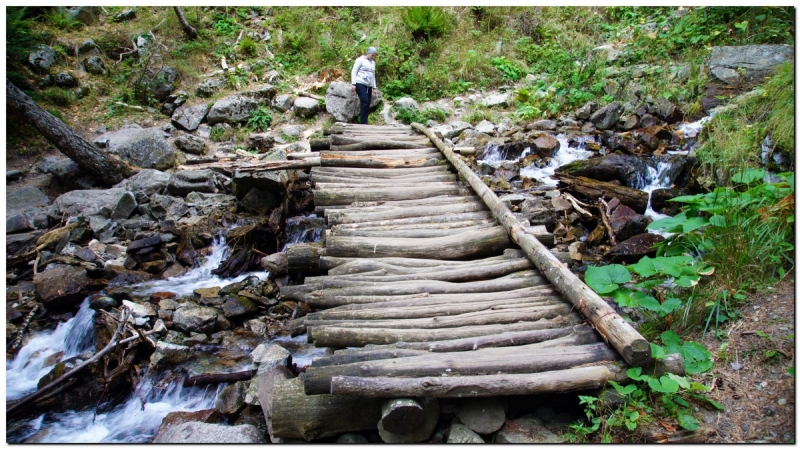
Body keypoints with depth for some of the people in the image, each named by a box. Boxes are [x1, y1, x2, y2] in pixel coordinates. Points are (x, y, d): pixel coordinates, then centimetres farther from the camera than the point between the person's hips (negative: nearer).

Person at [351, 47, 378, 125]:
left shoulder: (373, 63, 22)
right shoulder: (361, 60, 1)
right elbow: (354, 72, -3)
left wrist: (374, 87, 20)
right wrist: (353, 84, -13)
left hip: (369, 86, 7)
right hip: (360, 84, -7)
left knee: (367, 104, -1)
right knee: (365, 102, -17)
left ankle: (364, 123, 2)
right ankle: (363, 123, -15)